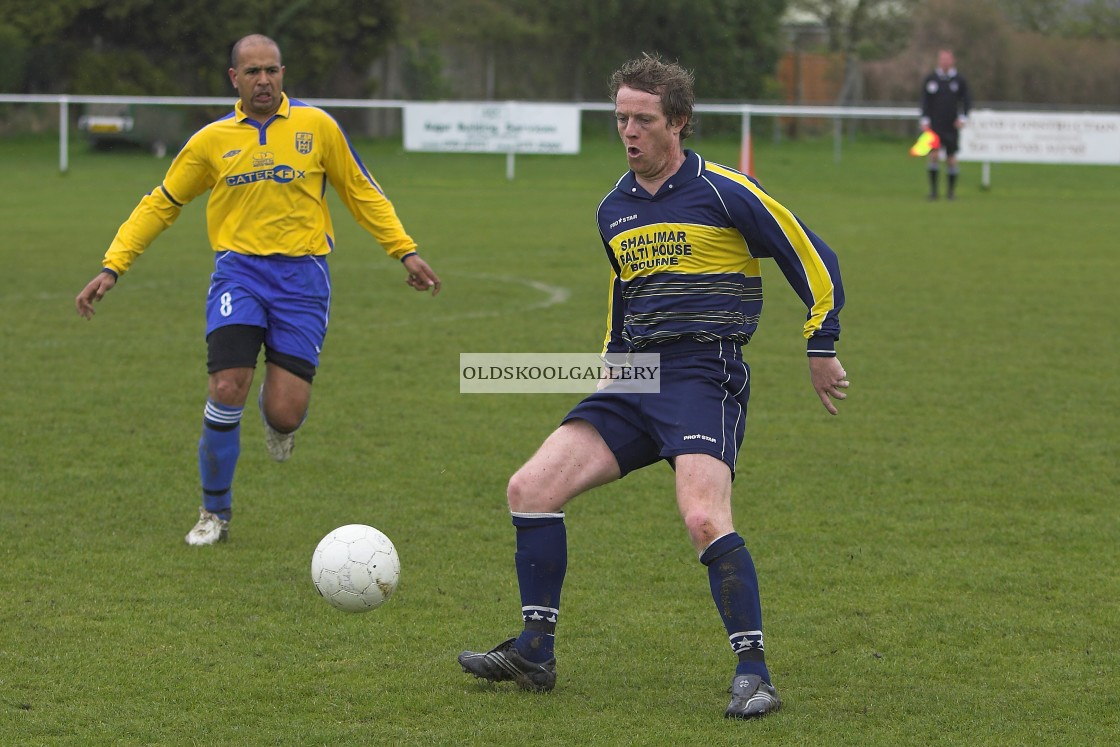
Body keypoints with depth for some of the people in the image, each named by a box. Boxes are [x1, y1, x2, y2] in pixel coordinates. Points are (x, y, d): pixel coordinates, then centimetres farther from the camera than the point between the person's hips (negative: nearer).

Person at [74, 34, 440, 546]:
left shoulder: (316, 127, 3)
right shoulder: (212, 141, 5)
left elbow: (362, 193, 14)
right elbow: (161, 205, 12)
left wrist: (404, 251, 7)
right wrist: (112, 267, 4)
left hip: (302, 274, 0)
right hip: (239, 269, 0)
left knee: (284, 414, -9)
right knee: (227, 390, -17)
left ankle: (277, 415, 34)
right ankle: (214, 513, 5)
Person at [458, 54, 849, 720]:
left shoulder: (725, 192, -7)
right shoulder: (613, 210, 14)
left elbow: (814, 260, -1)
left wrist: (823, 348, 1)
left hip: (705, 375, -7)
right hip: (634, 379, 7)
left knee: (704, 519, -28)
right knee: (530, 489, -4)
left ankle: (754, 671, -19)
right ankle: (535, 653, 4)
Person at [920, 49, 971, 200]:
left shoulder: (959, 80, 3)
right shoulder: (931, 79, 4)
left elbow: (967, 100, 7)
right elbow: (925, 101, 6)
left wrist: (963, 118, -5)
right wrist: (925, 119, -3)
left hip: (952, 126, 0)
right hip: (935, 125, 0)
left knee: (951, 159, 4)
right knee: (934, 155, -13)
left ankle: (951, 189, 17)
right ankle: (933, 189, -7)